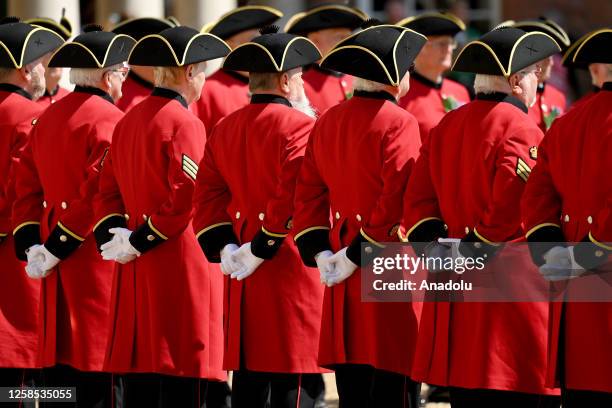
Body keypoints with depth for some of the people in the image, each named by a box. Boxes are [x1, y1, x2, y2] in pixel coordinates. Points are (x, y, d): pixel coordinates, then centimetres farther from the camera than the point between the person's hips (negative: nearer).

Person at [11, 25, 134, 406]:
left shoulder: (49, 118, 12)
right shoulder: (110, 120, -13)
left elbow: (27, 185, 13)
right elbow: (100, 193, -19)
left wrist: (32, 245, 8)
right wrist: (58, 248, -14)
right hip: (96, 257, -8)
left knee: (61, 366, 11)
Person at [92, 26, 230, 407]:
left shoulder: (128, 121, 12)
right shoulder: (185, 124, -12)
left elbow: (109, 189, 15)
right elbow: (186, 201, -20)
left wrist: (114, 236, 4)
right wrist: (142, 241, -12)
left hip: (135, 274, 8)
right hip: (180, 266, -8)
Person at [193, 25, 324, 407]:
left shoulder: (225, 128, 11)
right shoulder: (299, 126, -11)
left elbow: (208, 195, 8)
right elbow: (294, 200, -20)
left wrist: (225, 249, 1)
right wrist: (262, 250, -15)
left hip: (243, 277, 7)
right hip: (289, 272, -7)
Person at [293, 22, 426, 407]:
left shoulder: (329, 122, 10)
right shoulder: (399, 123, -12)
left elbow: (310, 191, 11)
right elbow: (397, 200, -20)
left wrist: (320, 252, 5)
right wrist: (360, 255, -15)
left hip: (343, 273, 7)